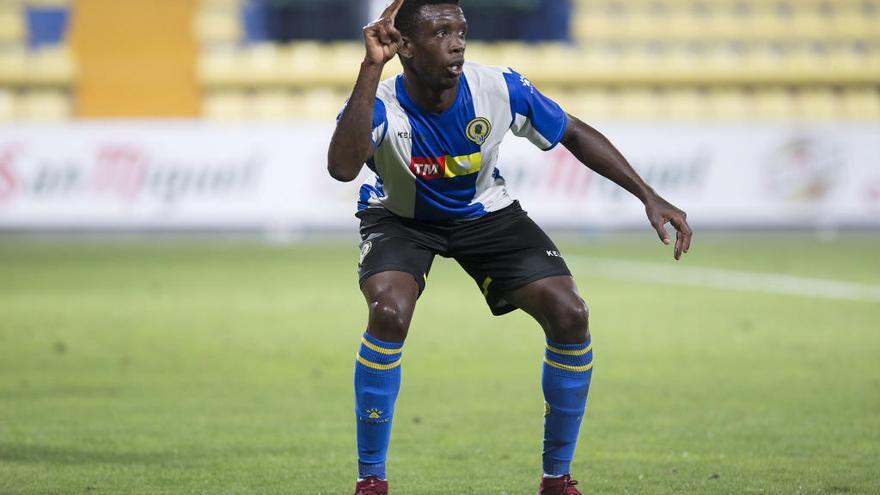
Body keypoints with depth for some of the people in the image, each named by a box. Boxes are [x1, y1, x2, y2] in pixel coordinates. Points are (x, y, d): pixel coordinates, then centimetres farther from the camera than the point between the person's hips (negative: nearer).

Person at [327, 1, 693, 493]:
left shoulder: (498, 90, -25)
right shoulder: (382, 106, -32)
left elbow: (576, 135, -8)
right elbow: (342, 167, -54)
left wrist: (649, 196, -14)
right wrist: (371, 68, -56)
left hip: (484, 212, 3)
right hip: (402, 218, -3)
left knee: (570, 316, -14)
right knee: (389, 313, -33)